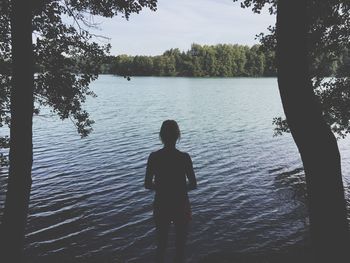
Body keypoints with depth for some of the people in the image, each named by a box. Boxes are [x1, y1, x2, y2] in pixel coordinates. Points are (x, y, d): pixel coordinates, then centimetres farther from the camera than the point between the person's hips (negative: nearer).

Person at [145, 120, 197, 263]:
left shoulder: (154, 157, -11)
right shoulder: (184, 157, -16)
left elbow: (147, 185, -5)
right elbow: (193, 184, -8)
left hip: (161, 206, 2)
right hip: (181, 206, -1)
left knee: (161, 244, 21)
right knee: (180, 245, 19)